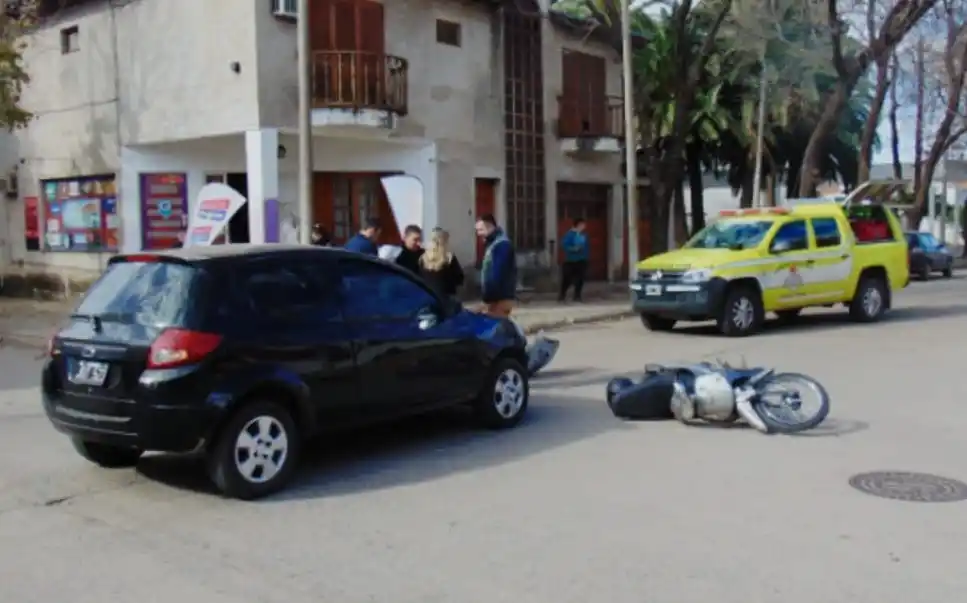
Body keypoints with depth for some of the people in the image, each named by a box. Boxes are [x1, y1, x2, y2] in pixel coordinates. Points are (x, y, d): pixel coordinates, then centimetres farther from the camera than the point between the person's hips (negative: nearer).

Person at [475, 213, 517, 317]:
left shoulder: (502, 244, -16)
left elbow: (498, 275, -22)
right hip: (495, 297, 10)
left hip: (500, 298, -10)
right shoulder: (492, 244, 18)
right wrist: (486, 297, 16)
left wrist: (488, 297, -20)